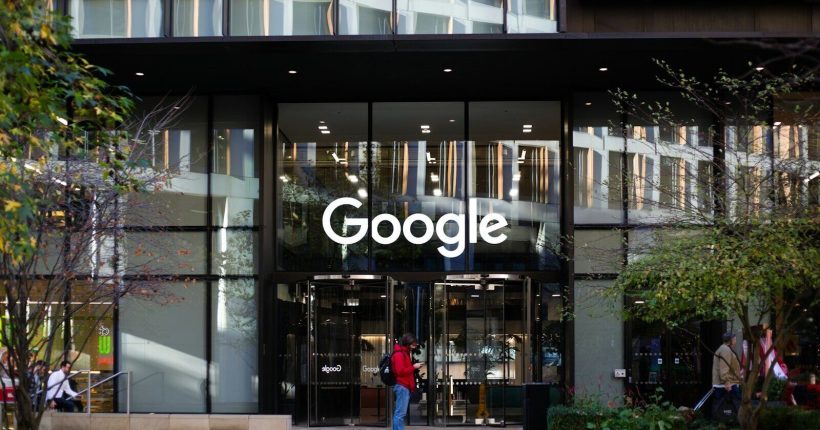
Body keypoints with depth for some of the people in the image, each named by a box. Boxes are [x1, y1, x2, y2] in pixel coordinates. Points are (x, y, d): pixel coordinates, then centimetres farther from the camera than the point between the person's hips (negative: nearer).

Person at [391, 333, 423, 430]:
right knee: (400, 413, -12)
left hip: (405, 386, 11)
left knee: (400, 413, 9)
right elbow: (400, 371, -19)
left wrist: (414, 367, 10)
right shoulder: (399, 354, -11)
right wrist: (414, 367, -14)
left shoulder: (404, 353, 20)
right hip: (402, 386, -11)